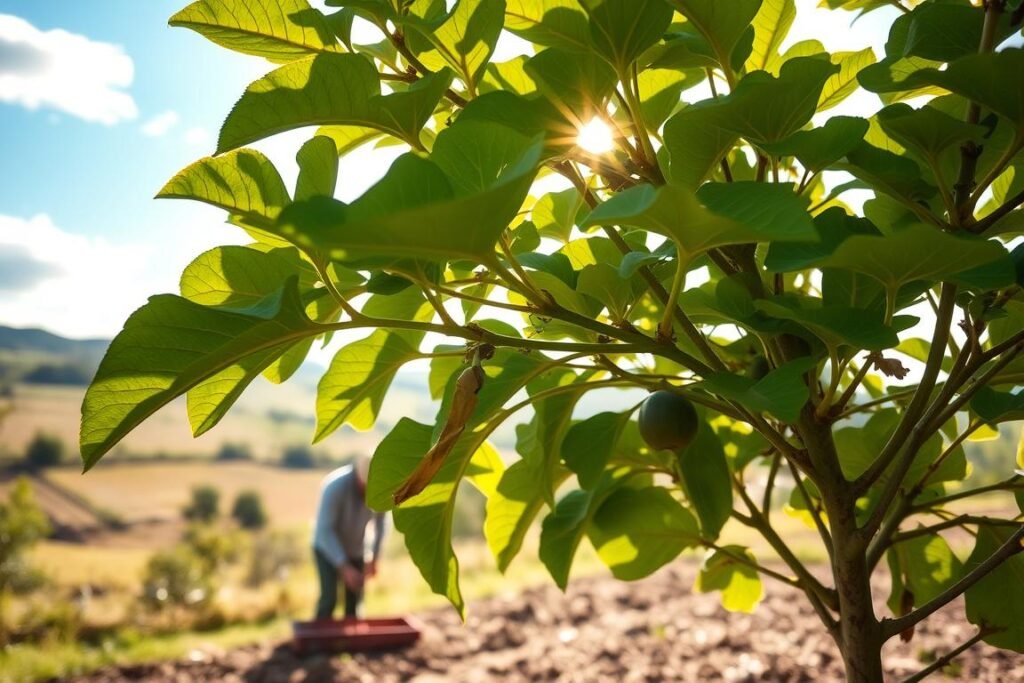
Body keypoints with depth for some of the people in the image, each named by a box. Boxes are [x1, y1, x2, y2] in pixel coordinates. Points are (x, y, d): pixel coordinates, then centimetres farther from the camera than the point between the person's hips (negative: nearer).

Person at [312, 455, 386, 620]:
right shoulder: (336, 486, -33)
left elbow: (380, 522, -5)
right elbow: (324, 530, -34)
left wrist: (374, 558, -15)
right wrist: (345, 567, -40)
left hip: (356, 549, 4)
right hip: (327, 547, -4)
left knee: (354, 602, 3)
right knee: (329, 599, -14)